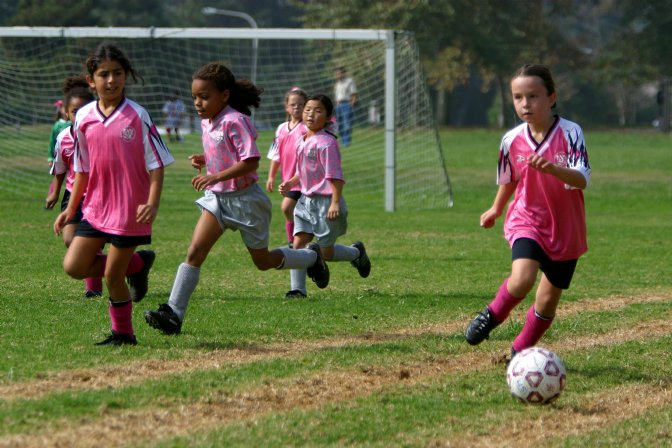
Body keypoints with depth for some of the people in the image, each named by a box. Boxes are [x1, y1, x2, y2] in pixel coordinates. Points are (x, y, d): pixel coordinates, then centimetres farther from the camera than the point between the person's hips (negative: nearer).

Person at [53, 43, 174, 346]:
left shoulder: (136, 116, -10)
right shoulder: (84, 117, 3)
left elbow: (156, 164, -10)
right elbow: (82, 170, 13)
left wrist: (152, 203, -22)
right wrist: (70, 209, 12)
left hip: (130, 208, -5)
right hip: (95, 207, 5)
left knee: (113, 275, -1)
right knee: (74, 266, -3)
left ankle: (123, 333, 22)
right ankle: (137, 263, 18)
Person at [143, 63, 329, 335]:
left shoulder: (235, 121, -21)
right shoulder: (207, 123, 5)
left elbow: (251, 161, -27)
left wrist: (216, 176, -34)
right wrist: (204, 160, 1)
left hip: (244, 199, -7)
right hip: (217, 198, 7)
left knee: (263, 261, 11)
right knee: (195, 251, -12)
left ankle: (311, 257, 39)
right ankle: (173, 314, -18)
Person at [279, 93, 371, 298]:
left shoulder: (326, 143, -17)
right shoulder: (303, 141, 8)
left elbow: (335, 176, -21)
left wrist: (335, 203, -26)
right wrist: (290, 183, 6)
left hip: (325, 202, -7)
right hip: (306, 200, 7)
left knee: (326, 252, 3)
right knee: (298, 243, -5)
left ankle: (357, 252, 32)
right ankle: (298, 289, -4)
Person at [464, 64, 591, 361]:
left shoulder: (570, 133, -15)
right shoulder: (512, 140, -6)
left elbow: (581, 180, -27)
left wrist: (552, 168, -44)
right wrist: (496, 209, 27)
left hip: (566, 228, 0)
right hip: (527, 221, 0)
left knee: (548, 299, 7)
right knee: (522, 280, -26)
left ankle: (521, 351, 30)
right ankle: (492, 315, 3)